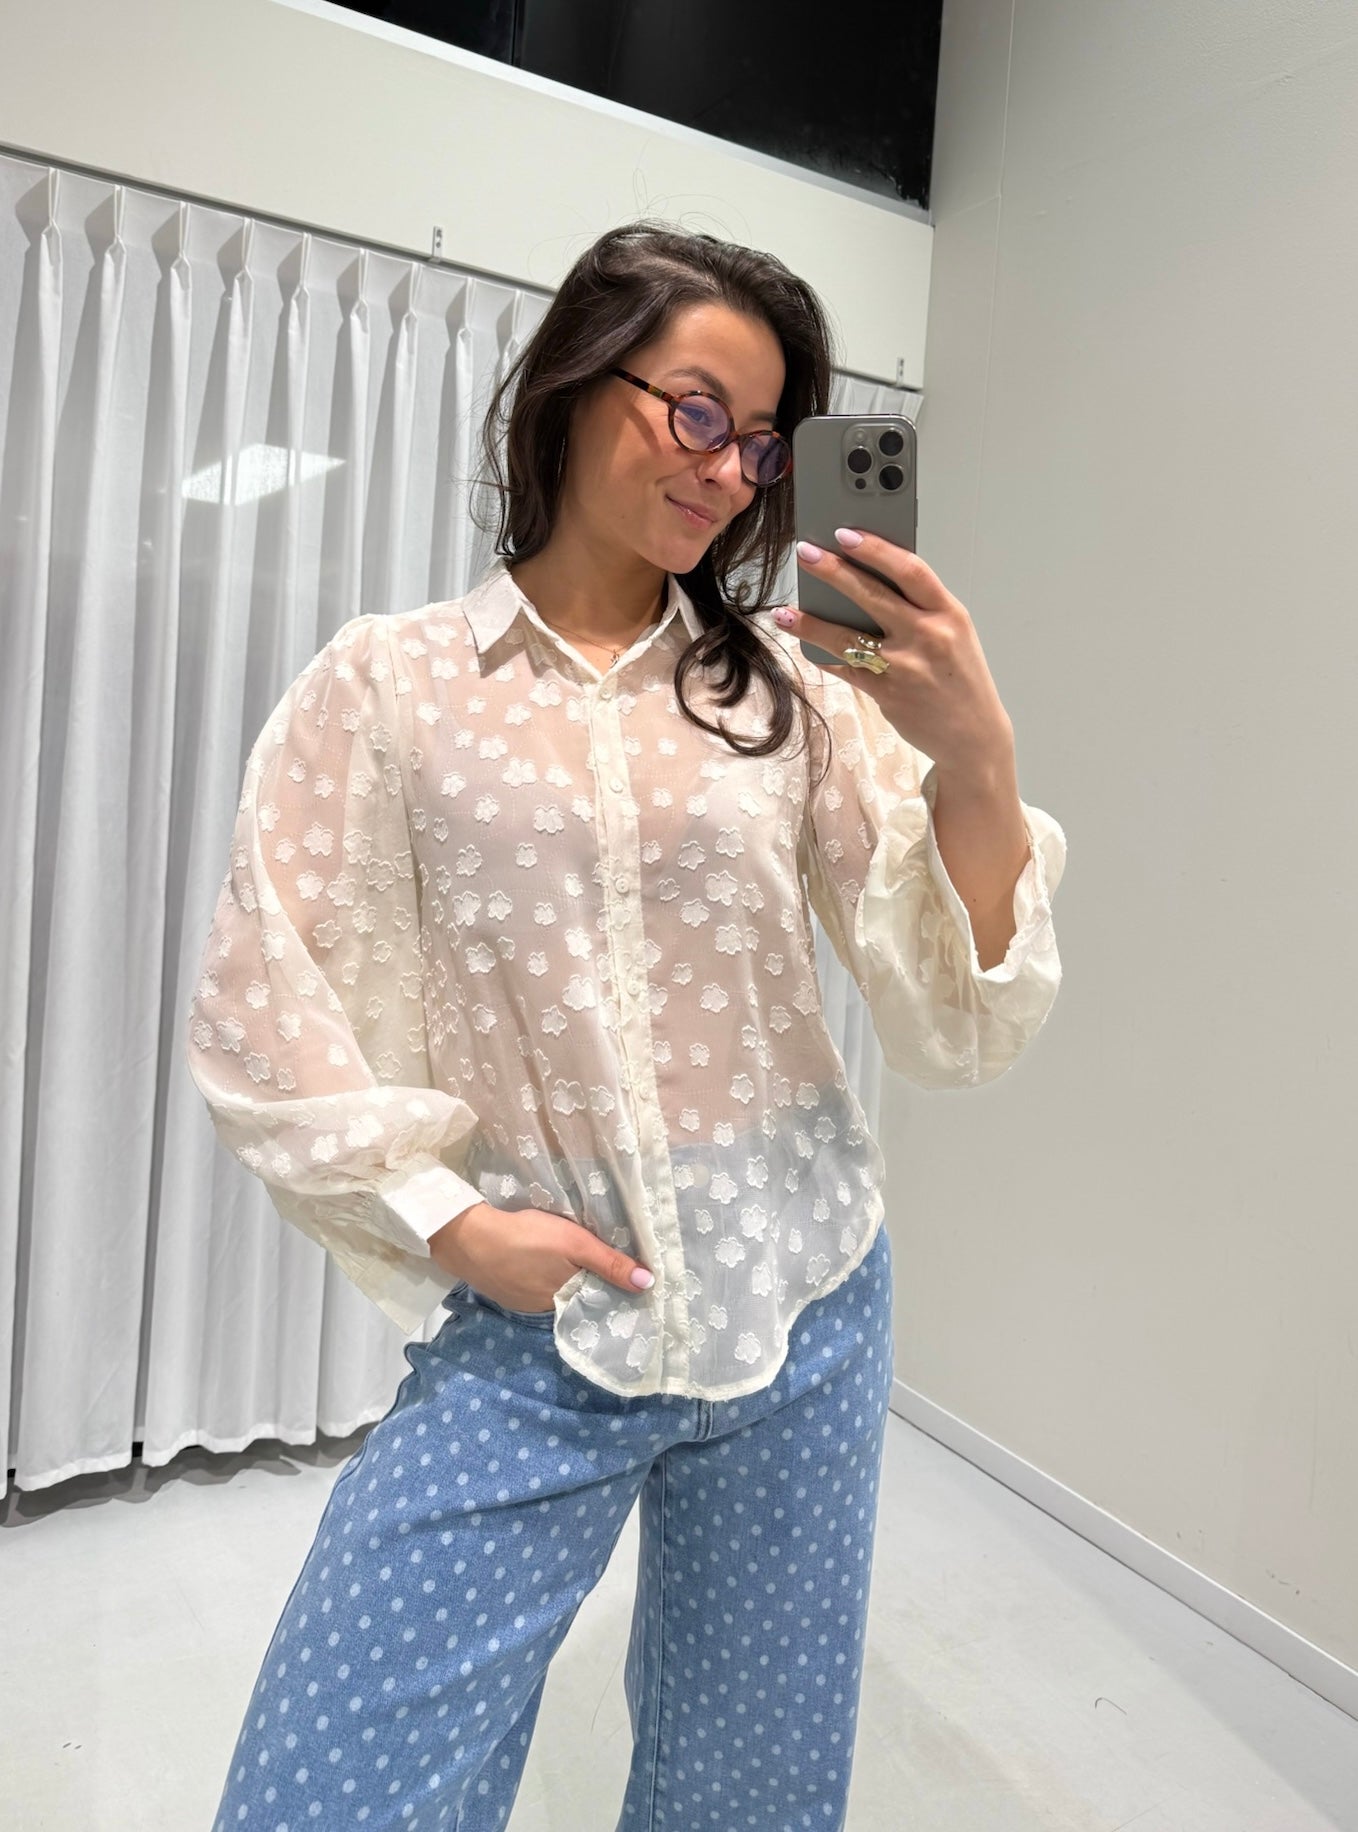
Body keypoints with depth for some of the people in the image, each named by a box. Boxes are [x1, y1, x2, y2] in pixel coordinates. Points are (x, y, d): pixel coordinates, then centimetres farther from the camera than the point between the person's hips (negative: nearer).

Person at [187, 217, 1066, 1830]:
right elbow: (257, 1018, -3)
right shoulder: (386, 684, -3)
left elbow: (959, 1029, -5)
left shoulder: (790, 690, 1)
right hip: (533, 1324, -1)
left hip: (802, 1307, 3)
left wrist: (975, 760, -20)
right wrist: (449, 1221, -11)